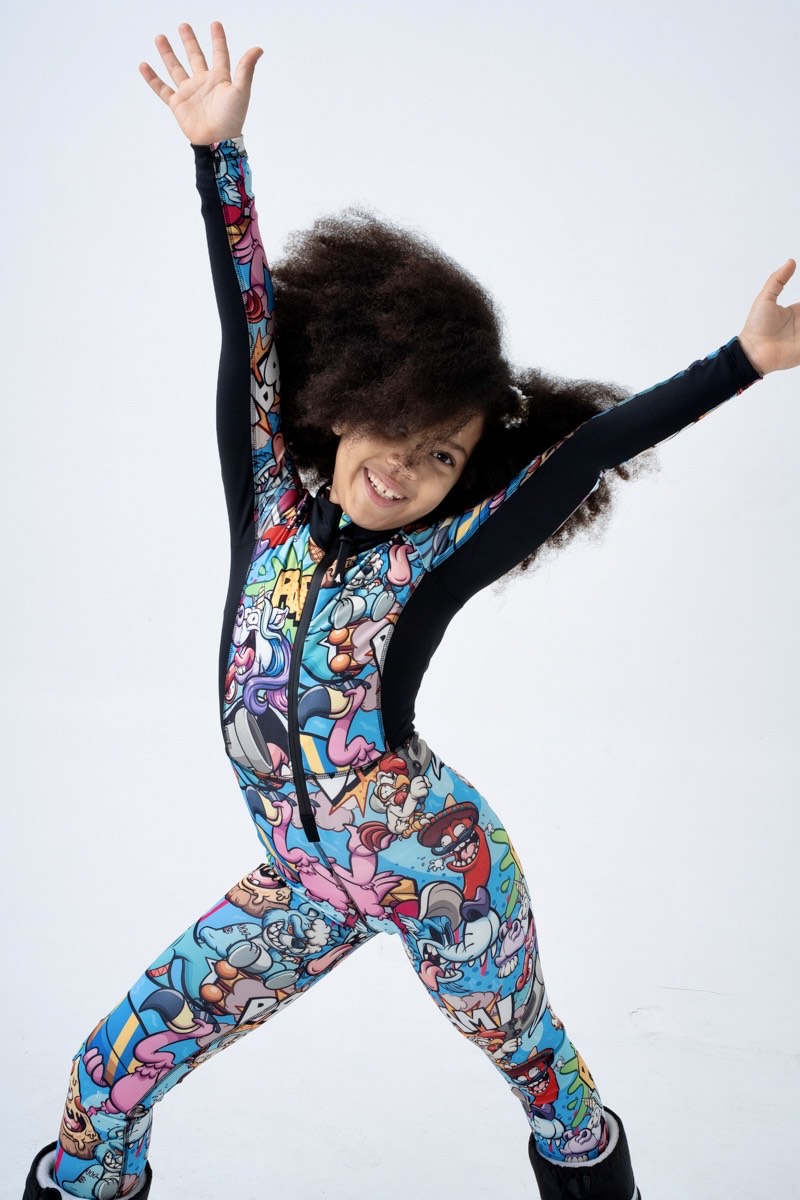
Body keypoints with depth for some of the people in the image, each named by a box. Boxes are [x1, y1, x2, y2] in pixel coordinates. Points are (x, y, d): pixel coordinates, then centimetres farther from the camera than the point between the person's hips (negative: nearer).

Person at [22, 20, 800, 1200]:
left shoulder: (435, 562, -12)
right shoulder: (268, 504, -3)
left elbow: (593, 446, -20)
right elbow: (252, 331, -7)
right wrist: (220, 155, -8)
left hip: (440, 869, -3)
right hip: (312, 882, 3)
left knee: (533, 1060, 20)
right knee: (109, 1071, 5)